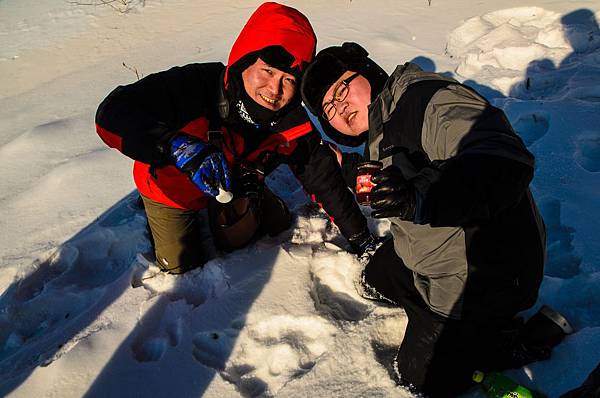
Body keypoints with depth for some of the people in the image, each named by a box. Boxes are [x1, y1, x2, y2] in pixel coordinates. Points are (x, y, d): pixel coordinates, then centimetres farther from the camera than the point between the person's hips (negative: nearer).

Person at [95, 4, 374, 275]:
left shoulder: (296, 125, -27)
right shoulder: (197, 85, -40)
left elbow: (325, 181, -14)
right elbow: (113, 113, -46)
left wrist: (360, 237, -8)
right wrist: (178, 146, -63)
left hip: (233, 184, 4)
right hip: (169, 188, -3)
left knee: (277, 225, 16)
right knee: (182, 267, 6)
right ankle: (154, 215, 34)